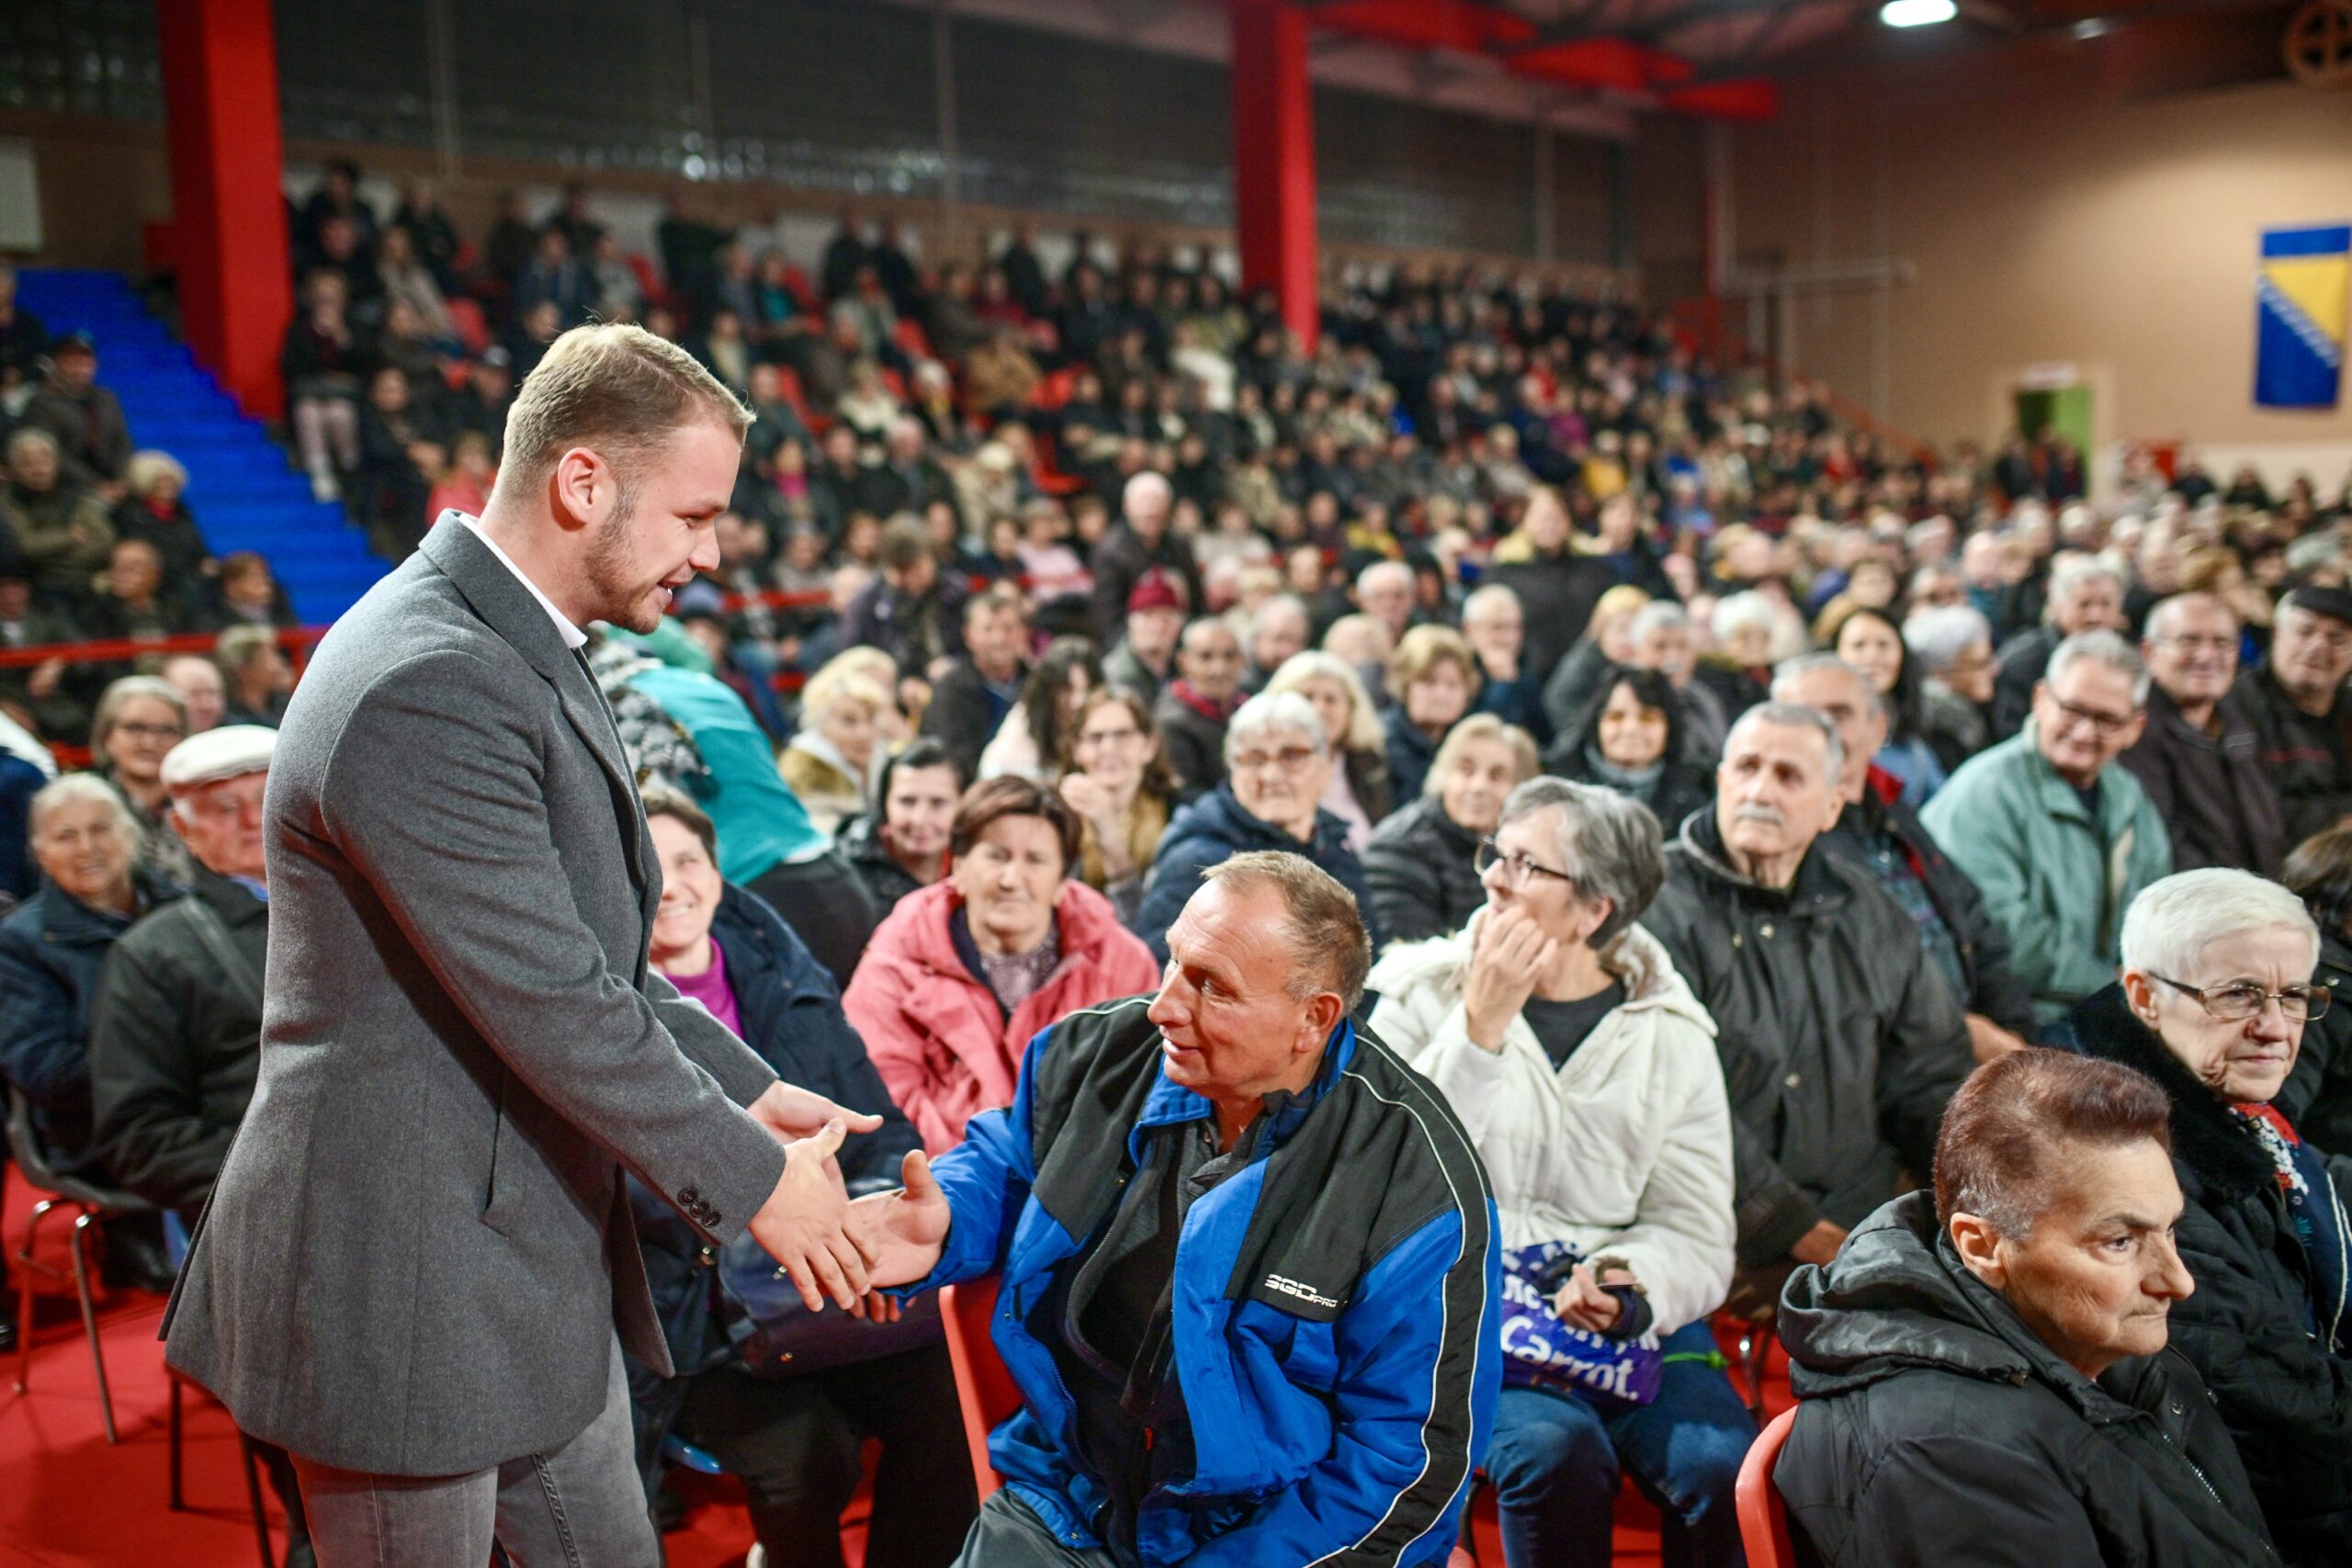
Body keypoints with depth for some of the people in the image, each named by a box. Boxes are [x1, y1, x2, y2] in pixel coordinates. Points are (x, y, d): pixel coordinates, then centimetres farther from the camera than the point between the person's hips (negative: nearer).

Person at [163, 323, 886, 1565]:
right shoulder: (429, 685, -25)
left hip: (531, 1266, 10)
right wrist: (752, 1179, -14)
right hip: (404, 1290, -9)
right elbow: (548, 1004, -25)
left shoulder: (519, 652, 9)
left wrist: (748, 1090, 7)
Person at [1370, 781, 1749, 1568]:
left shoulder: (1671, 1036, 7)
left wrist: (1630, 1286, -18)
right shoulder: (1424, 996, 3)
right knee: (1557, 1448, -30)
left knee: (1725, 1466, -26)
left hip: (1628, 1317, 2)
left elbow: (1697, 1238, 4)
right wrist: (1481, 1026, -15)